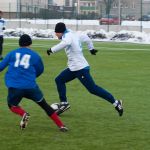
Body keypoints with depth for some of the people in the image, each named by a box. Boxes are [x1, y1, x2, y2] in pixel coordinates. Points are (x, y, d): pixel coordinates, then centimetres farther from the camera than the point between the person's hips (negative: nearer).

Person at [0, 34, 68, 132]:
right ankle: (61, 126, 11)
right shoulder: (35, 56, 8)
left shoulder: (12, 54, 9)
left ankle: (24, 114, -7)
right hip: (31, 86, 0)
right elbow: (40, 70, 21)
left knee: (12, 105, 25)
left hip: (14, 87, 0)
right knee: (44, 105, 17)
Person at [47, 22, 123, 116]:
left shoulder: (67, 36, -16)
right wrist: (91, 48, 38)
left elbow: (66, 43, -40)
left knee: (93, 89, -8)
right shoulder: (74, 35, 10)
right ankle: (64, 103, 13)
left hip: (80, 68, -10)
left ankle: (116, 102, -4)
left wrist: (52, 50, -34)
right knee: (59, 80, 12)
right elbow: (86, 38, 24)